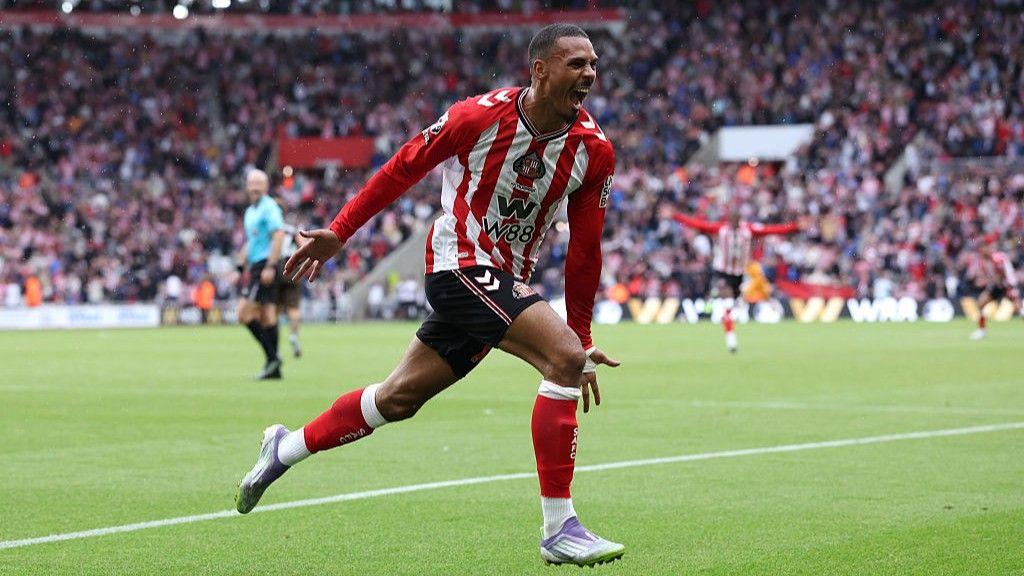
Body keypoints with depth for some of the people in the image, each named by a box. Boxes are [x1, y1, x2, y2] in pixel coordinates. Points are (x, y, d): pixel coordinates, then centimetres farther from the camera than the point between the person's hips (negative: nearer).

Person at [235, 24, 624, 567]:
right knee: (564, 357, -24)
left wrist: (582, 336, 6)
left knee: (399, 397, 15)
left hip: (506, 283, 6)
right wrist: (339, 231, -3)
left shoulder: (594, 149, -4)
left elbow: (584, 247, 4)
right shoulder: (479, 116, -17)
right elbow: (403, 168, -4)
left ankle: (286, 448, 37)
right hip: (461, 264, -6)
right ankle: (559, 529, -19)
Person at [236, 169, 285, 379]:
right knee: (266, 315, 7)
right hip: (256, 266, 9)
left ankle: (272, 356, -12)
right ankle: (273, 368, 7)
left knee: (245, 313, -14)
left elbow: (278, 236, -17)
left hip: (265, 265, -9)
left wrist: (270, 267, -23)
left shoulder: (269, 207, -8)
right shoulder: (250, 211, 20)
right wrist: (241, 268, 22)